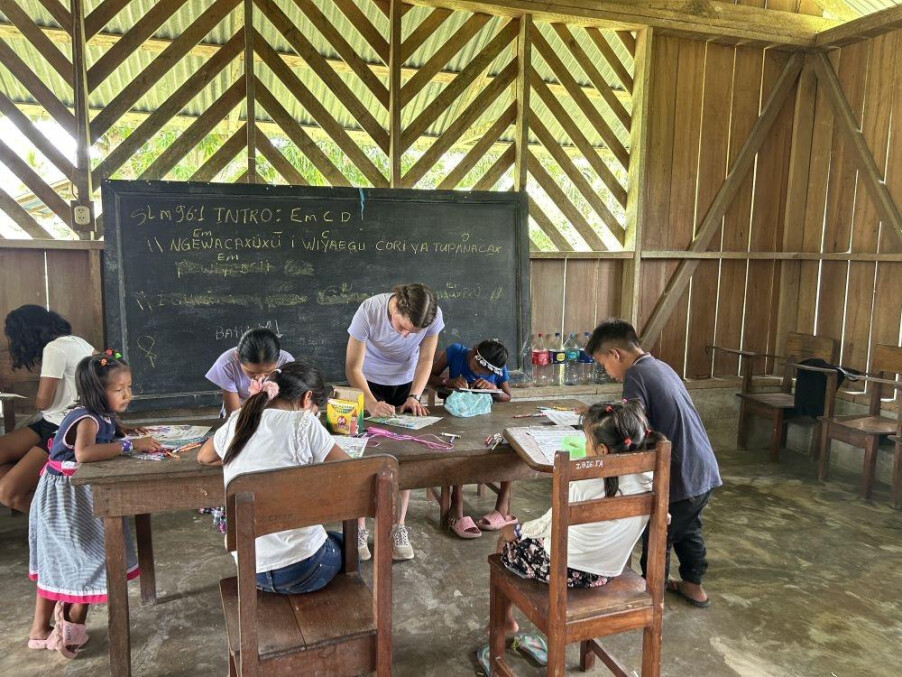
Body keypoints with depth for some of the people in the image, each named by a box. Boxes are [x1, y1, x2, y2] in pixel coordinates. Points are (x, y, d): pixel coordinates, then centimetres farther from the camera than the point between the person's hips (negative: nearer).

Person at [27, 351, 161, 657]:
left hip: (78, 497, 9)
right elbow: (83, 453, -43)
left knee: (57, 564, 17)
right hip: (64, 498, -9)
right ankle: (72, 629, 13)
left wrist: (136, 437, -9)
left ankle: (41, 631, 30)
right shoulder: (86, 419, -26)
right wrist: (130, 444, -39)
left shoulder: (103, 417, 2)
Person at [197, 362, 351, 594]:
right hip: (302, 569, -5)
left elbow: (204, 457, 24)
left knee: (333, 543, 35)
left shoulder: (237, 422, 3)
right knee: (345, 544, 30)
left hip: (250, 571, 6)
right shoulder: (303, 423, -13)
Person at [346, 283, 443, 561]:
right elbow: (353, 367, -27)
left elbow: (425, 359, -11)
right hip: (369, 383, -2)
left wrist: (414, 396, -25)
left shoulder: (434, 316, -27)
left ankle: (398, 527, 10)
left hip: (406, 384, 2)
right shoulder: (369, 311, -33)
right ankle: (358, 527, 6)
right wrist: (371, 403, -41)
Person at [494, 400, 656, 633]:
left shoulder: (585, 485, -27)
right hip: (606, 573, 7)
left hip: (565, 570, -6)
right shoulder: (645, 480, -12)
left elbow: (551, 524, -13)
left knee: (506, 538, 19)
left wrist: (518, 531, 4)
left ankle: (506, 620, 34)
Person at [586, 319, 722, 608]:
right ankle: (693, 584, 42)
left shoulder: (636, 375, -16)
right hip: (705, 469, 9)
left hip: (680, 477, -9)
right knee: (688, 529, 27)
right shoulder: (661, 367, 11)